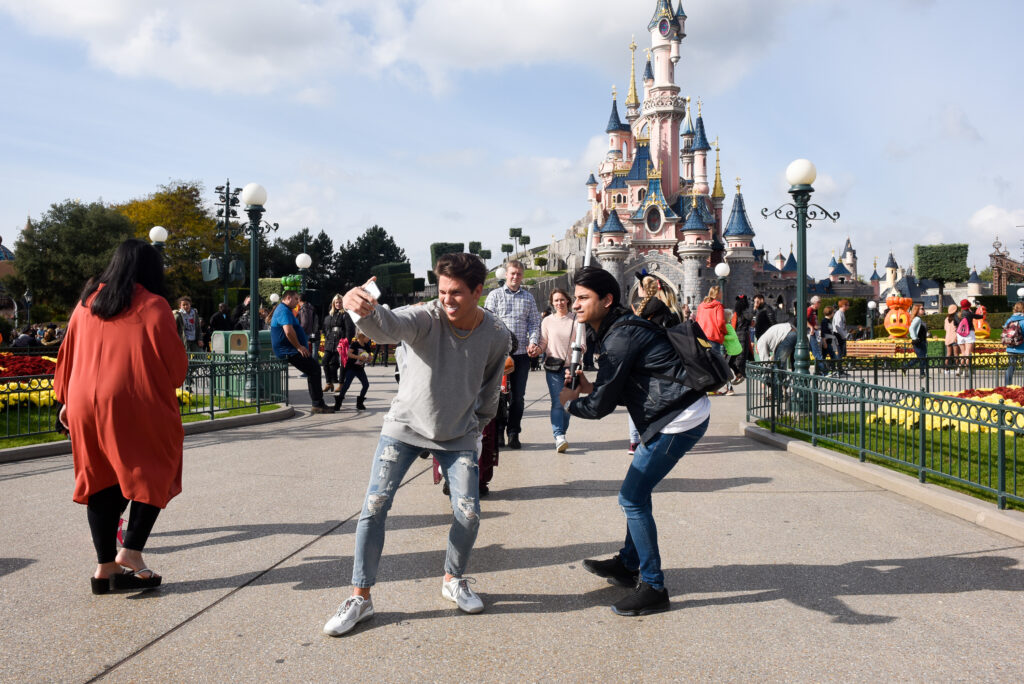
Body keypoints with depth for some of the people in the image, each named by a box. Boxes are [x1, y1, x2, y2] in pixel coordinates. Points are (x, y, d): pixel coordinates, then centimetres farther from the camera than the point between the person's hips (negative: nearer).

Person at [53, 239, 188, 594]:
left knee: (102, 482, 11)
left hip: (86, 405, 5)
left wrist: (66, 401, 21)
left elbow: (69, 355, 13)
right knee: (153, 475, 9)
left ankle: (105, 566, 13)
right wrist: (166, 386, 17)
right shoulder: (153, 307, -7)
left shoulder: (87, 303, 8)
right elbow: (176, 365, -4)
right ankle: (130, 552, -2)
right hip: (137, 407, -5)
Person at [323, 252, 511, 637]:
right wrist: (365, 310, -66)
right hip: (405, 426, -2)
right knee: (374, 507, -7)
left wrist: (478, 426, 14)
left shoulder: (497, 337, -12)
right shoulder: (426, 318, -22)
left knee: (468, 514, -2)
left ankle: (454, 581, 27)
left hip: (458, 436, 2)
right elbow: (388, 327, -45)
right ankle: (360, 597, 8)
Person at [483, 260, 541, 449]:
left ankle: (514, 434, 12)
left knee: (518, 396, 5)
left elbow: (534, 323, 11)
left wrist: (533, 342, -6)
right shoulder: (495, 295, 6)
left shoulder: (529, 298, 14)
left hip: (522, 353, 2)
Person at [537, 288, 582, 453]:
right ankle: (559, 437, -19)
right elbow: (543, 343, 8)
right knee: (557, 402, -11)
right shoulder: (547, 321, 7)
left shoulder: (576, 320, 6)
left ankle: (561, 434, 19)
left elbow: (583, 343, 3)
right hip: (553, 367, -1)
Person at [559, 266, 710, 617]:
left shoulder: (621, 337, -19)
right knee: (637, 492, 20)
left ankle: (653, 588, 2)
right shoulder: (619, 329, 13)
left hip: (680, 419, -11)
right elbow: (628, 388, 20)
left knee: (632, 498, -7)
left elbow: (601, 406, -16)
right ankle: (628, 564, 35)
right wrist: (590, 387, 7)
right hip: (680, 414, 11)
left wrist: (570, 402, 3)